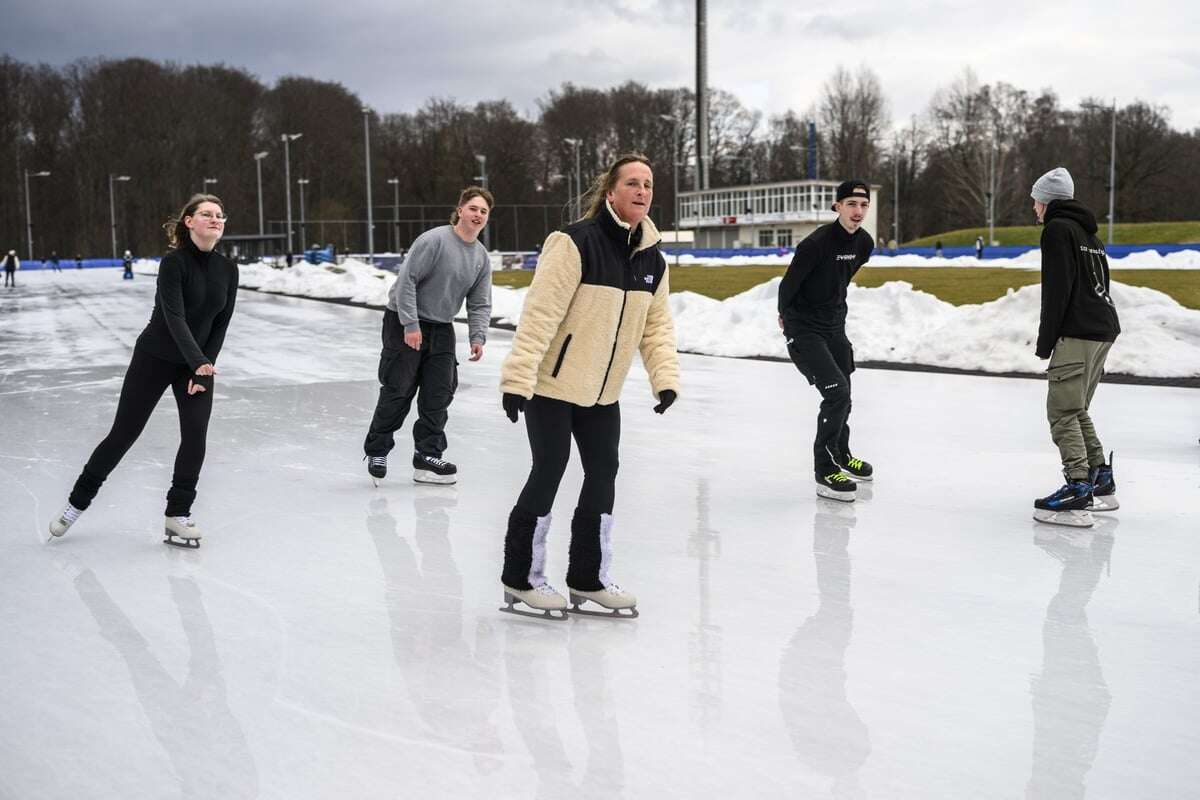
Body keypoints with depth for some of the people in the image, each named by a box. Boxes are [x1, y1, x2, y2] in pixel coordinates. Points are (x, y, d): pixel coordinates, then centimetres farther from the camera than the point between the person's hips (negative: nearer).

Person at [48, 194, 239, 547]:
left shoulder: (228, 270, -4)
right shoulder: (173, 262, -20)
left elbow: (220, 325, 0)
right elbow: (174, 317, -29)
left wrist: (204, 373, -9)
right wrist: (199, 362, -42)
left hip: (199, 363, 4)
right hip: (154, 358, -4)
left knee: (196, 436, -10)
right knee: (123, 433, 3)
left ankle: (178, 515, 2)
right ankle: (78, 501, 22)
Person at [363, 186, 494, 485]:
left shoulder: (482, 258, 5)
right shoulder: (434, 240, -17)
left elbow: (480, 304, 7)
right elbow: (406, 280, -19)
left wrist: (478, 337, -8)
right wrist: (411, 325, -22)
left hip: (442, 330, 6)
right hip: (404, 324, -6)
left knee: (439, 394, 3)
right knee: (398, 391, -3)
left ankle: (428, 455, 12)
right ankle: (376, 451, 14)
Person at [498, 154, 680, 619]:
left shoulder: (652, 261, 2)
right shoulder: (576, 244, -21)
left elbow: (657, 324, 8)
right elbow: (539, 314, -25)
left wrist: (665, 377, -5)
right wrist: (518, 378, -28)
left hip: (602, 391, 7)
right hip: (551, 384, -7)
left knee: (603, 474, 9)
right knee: (549, 474, -3)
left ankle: (588, 578, 24)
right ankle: (521, 578, 14)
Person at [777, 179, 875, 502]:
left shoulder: (864, 243, -2)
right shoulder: (817, 242, -25)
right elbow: (789, 283, -13)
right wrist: (786, 314, 3)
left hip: (834, 324, 8)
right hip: (803, 328, -8)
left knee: (842, 395, 20)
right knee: (837, 392, -18)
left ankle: (841, 455, 42)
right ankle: (825, 470, -10)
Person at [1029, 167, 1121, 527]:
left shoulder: (1057, 228, -4)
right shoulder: (1088, 232, 24)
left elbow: (1057, 288, -13)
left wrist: (1046, 339, -11)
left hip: (1078, 334, -9)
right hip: (1103, 329, 10)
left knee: (1062, 410, -11)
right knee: (1076, 410, 17)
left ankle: (1078, 491, -19)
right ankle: (1101, 481, 20)